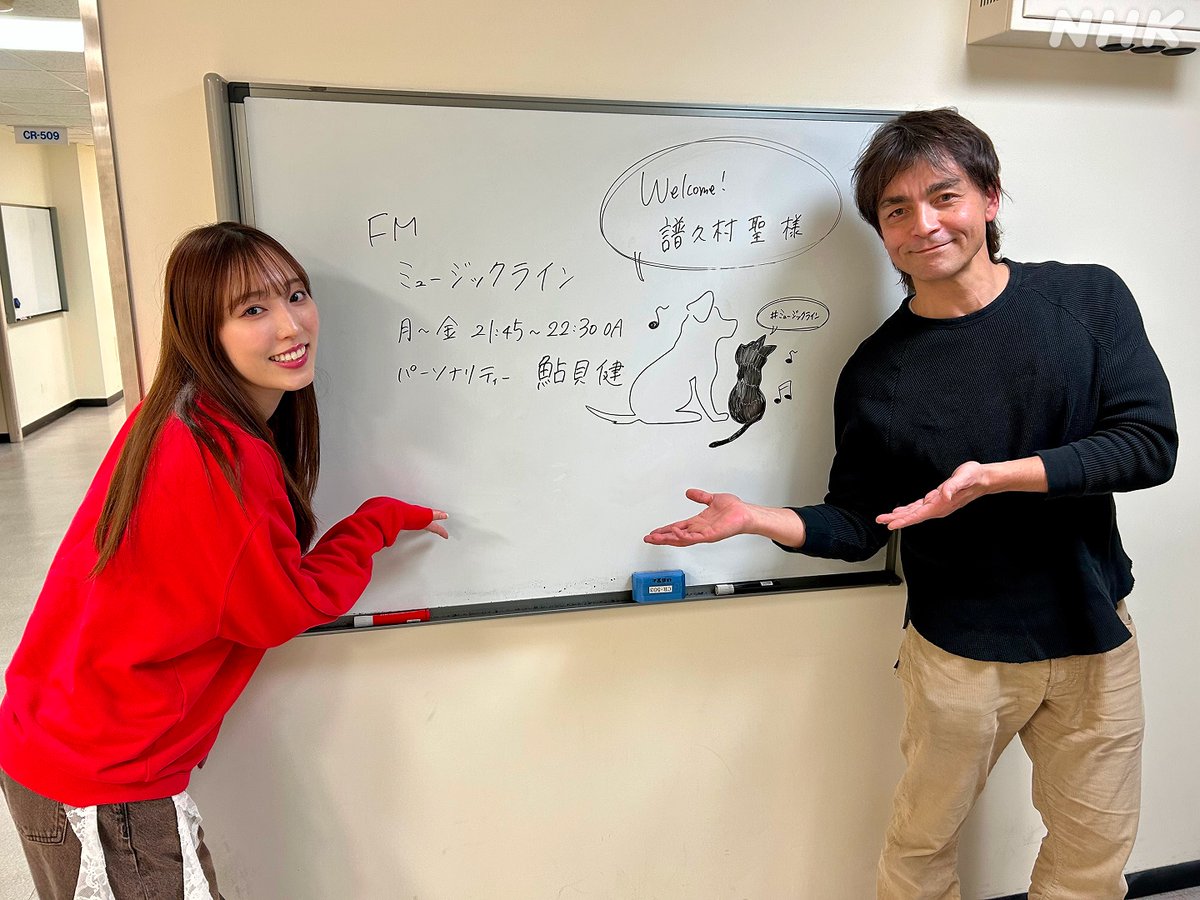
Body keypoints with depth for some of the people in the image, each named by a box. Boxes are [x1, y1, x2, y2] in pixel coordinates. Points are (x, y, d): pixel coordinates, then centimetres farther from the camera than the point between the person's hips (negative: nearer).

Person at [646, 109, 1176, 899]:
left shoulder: (1087, 298, -6)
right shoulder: (876, 373, -8)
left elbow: (1150, 444, -13)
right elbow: (857, 528, -3)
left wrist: (997, 477, -26)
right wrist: (758, 518, -21)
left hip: (1093, 631, 2)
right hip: (961, 650, -1)